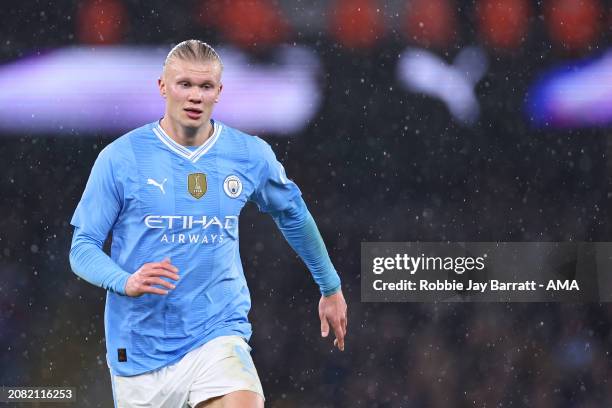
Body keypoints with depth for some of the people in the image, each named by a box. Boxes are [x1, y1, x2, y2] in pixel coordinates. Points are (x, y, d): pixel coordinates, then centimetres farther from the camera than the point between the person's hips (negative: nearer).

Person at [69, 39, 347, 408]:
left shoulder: (252, 156, 1)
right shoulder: (120, 158, -5)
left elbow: (293, 216, 20)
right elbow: (82, 247, -3)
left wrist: (331, 288, 27)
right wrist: (126, 282, -23)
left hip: (218, 333, 0)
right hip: (140, 347, 0)